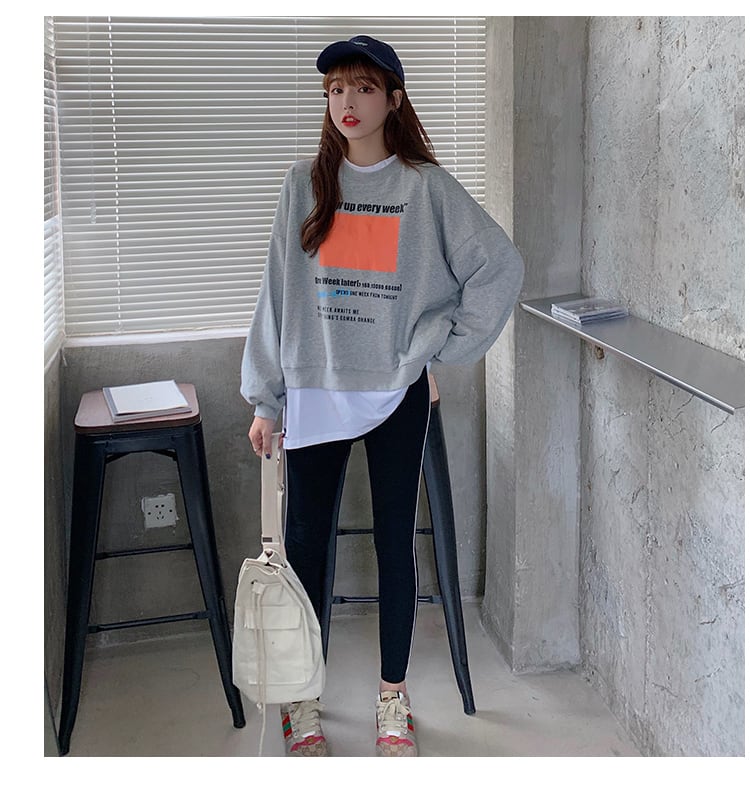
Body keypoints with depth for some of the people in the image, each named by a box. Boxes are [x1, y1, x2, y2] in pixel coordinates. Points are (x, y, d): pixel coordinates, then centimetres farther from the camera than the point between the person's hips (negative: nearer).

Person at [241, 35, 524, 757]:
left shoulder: (427, 187, -2)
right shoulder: (305, 184, 5)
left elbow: (501, 267, -1)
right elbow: (278, 291, 4)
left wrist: (445, 342, -5)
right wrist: (264, 398, 2)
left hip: (397, 392, -2)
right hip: (313, 391, 2)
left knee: (395, 542, 7)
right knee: (305, 542, 7)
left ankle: (393, 698, 23)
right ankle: (303, 700, 23)